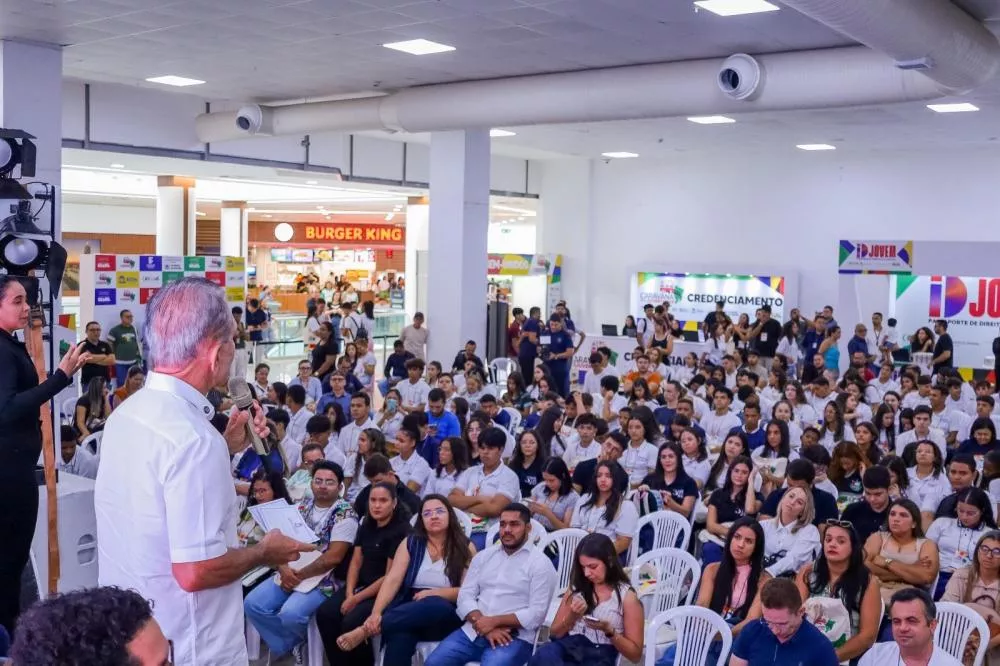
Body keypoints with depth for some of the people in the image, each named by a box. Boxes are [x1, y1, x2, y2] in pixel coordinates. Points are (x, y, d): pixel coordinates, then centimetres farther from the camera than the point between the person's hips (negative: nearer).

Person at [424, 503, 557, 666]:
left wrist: (495, 621, -16)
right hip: (473, 631, 5)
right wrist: (485, 626, -11)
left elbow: (536, 614, -8)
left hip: (513, 637, -4)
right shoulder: (483, 556, 15)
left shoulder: (540, 563, -1)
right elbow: (465, 596, 7)